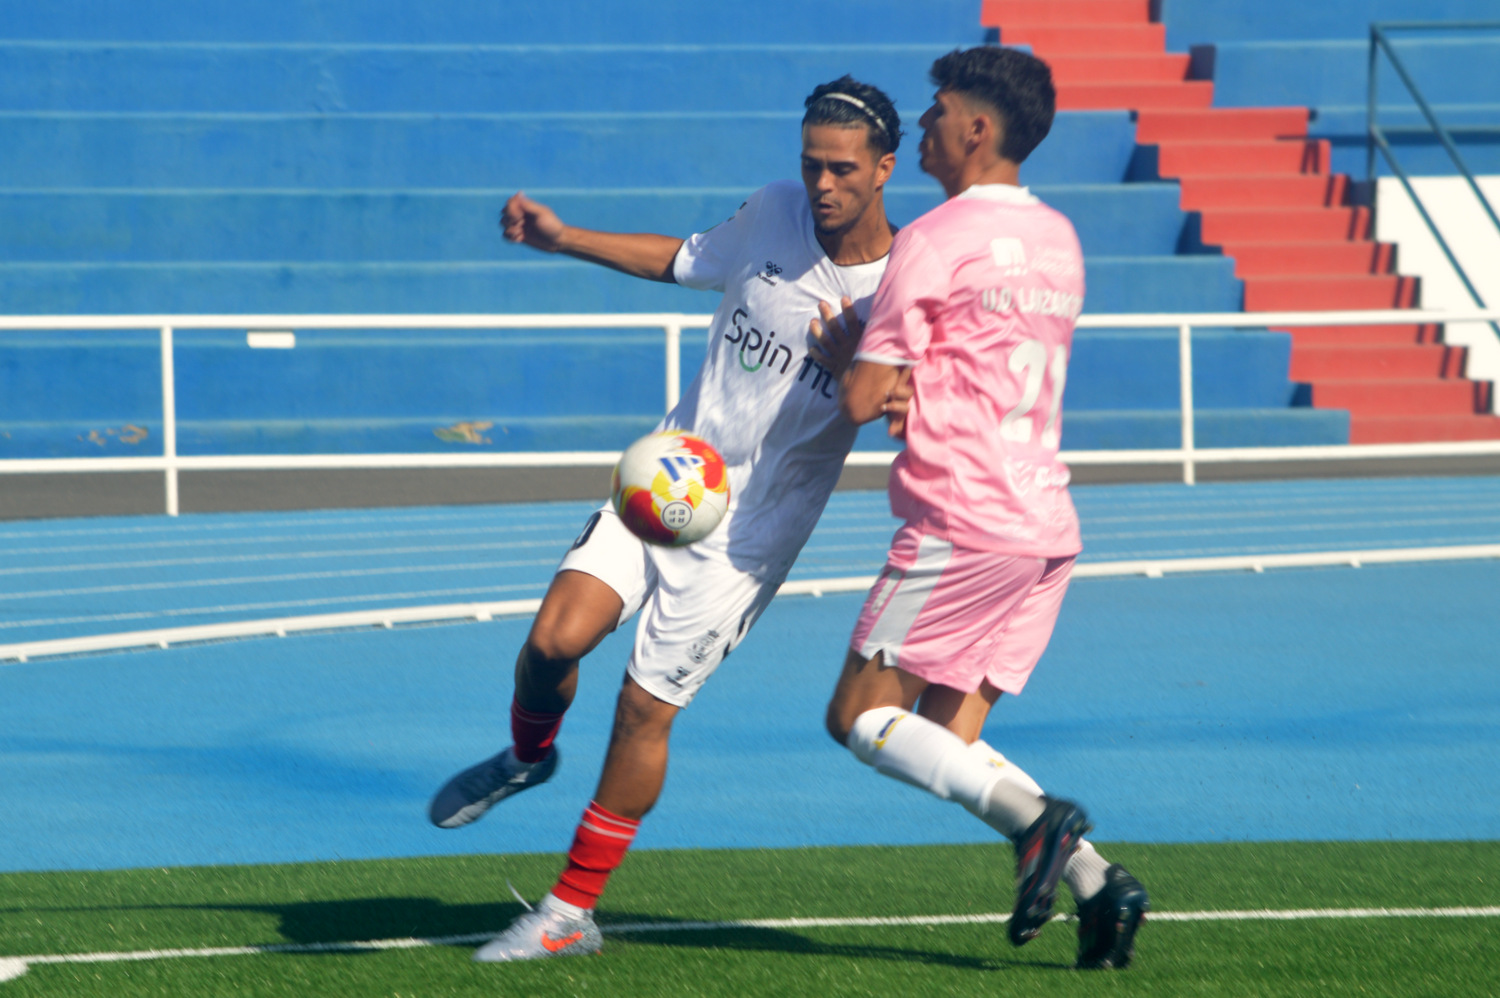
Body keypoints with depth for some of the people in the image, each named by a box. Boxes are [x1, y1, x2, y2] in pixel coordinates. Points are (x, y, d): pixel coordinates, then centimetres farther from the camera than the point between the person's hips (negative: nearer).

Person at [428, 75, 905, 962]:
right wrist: (563, 238, 17)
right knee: (555, 640, -12)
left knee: (644, 709, -5)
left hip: (748, 530, -4)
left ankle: (573, 913, 10)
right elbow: (684, 261, 20)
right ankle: (529, 755, 24)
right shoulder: (773, 214, 0)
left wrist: (848, 371, -29)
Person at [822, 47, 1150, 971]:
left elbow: (862, 399, -9)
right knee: (947, 742, 11)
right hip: (1048, 521, 8)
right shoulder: (1058, 237, 16)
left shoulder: (934, 242, -9)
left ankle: (1036, 820, -17)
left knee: (861, 715, -1)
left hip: (965, 517, -8)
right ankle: (1095, 880, -5)